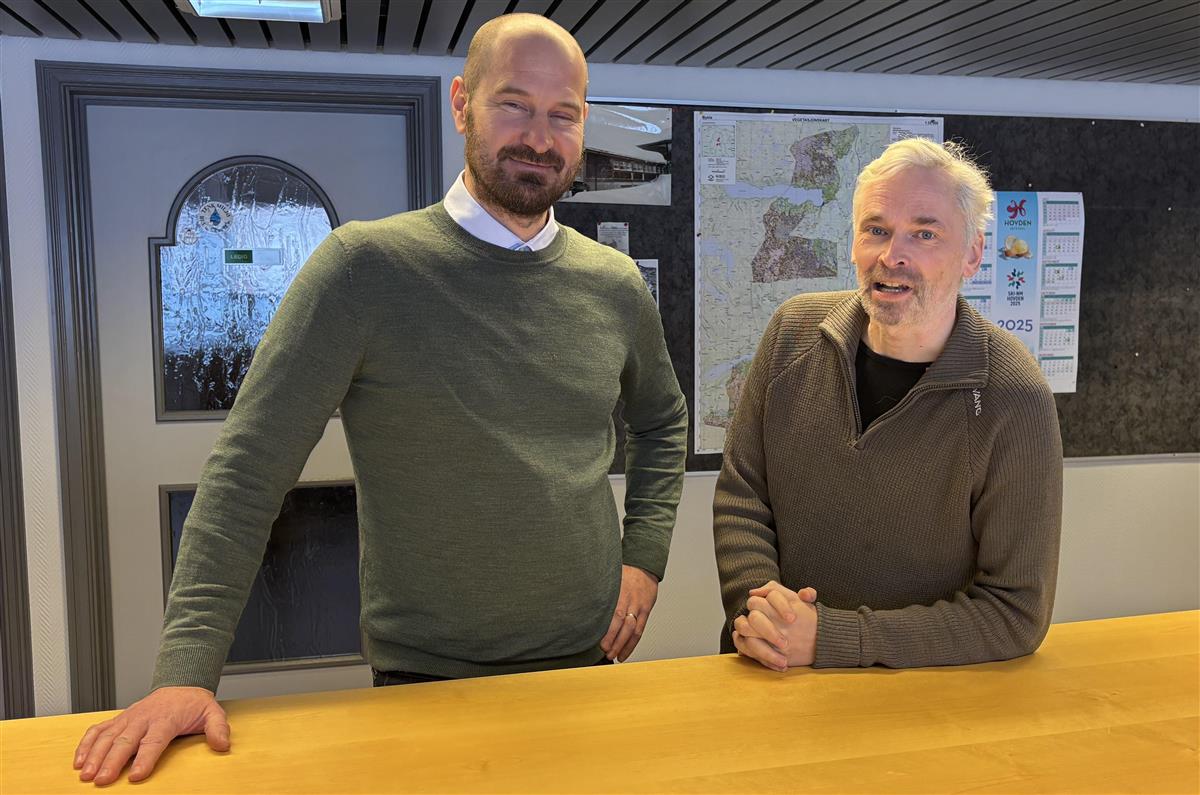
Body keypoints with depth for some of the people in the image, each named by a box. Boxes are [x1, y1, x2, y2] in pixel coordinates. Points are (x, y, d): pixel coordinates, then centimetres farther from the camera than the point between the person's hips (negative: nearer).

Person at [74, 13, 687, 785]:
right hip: (426, 679, -3)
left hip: (587, 662, 4)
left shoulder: (615, 285, 0)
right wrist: (188, 669, -19)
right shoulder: (365, 266, -13)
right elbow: (250, 467, -14)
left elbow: (663, 420, 17)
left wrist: (645, 554, 6)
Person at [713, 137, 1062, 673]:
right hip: (767, 670, 4)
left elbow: (1015, 612, -11)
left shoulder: (1014, 401, -15)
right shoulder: (794, 331, -4)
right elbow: (740, 494, 1)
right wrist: (755, 603, -16)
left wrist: (832, 637, -18)